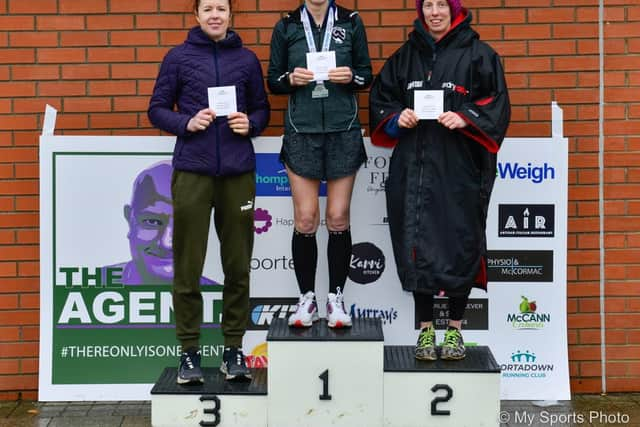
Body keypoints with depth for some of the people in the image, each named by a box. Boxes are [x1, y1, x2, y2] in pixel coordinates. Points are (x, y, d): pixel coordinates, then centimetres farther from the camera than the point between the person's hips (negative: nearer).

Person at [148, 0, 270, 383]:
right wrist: (187, 123, -11)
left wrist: (251, 124, -6)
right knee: (188, 267, 0)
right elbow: (157, 109, 7)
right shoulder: (178, 57, 6)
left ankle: (234, 348, 17)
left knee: (238, 266, 6)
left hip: (238, 172, 2)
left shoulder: (247, 59, 11)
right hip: (192, 172, -1)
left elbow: (262, 108, 16)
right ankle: (190, 350, 11)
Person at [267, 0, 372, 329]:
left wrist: (351, 77, -12)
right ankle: (306, 298, 12)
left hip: (343, 131, 0)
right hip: (301, 131, 0)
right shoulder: (286, 27, 6)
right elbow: (273, 80, 9)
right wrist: (291, 79, -11)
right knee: (305, 219, -1)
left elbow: (366, 75, 9)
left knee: (338, 217, 2)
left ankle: (336, 298, 14)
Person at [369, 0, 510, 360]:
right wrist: (397, 117, -3)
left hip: (459, 168, -3)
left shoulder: (478, 55, 3)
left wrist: (465, 118, -16)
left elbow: (496, 104, -1)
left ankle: (455, 328, 16)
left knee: (459, 245, 1)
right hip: (413, 168, 3)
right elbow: (381, 100, 16)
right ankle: (426, 328, 13)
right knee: (417, 246, 2)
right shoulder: (406, 56, 14)